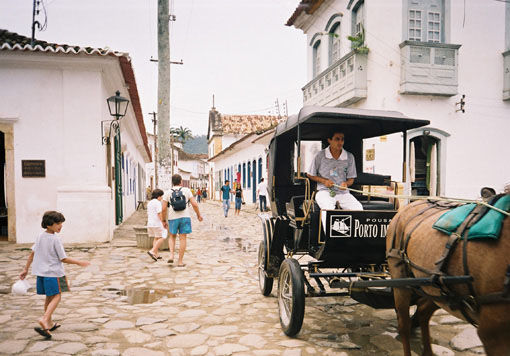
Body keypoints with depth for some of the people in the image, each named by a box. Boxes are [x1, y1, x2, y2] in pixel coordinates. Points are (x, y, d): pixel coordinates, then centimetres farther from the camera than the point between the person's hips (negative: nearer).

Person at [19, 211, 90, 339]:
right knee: (56, 297, -1)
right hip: (53, 272, -8)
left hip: (41, 272, 8)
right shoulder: (55, 239, -16)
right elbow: (64, 258, -13)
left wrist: (26, 269, 20)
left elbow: (32, 254, 11)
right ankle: (44, 319, -21)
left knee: (49, 297, 18)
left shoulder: (40, 236, 5)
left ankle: (49, 323, 27)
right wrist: (79, 263, -5)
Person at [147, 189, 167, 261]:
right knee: (162, 238, -3)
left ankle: (156, 254, 14)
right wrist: (163, 222, -13)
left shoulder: (149, 203, 16)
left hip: (150, 223, 9)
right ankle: (152, 251, -14)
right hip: (157, 223, -9)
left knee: (156, 238, 17)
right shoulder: (158, 203, -11)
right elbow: (159, 214, -18)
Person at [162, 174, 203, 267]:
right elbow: (194, 204, -4)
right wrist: (199, 215, 9)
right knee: (182, 239, 4)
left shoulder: (167, 193, 2)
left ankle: (171, 255, 4)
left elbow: (164, 209, -3)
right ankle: (180, 262, 6)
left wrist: (164, 221, 9)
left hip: (172, 218, 1)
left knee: (172, 237, 22)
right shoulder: (186, 190, 1)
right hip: (184, 217, -1)